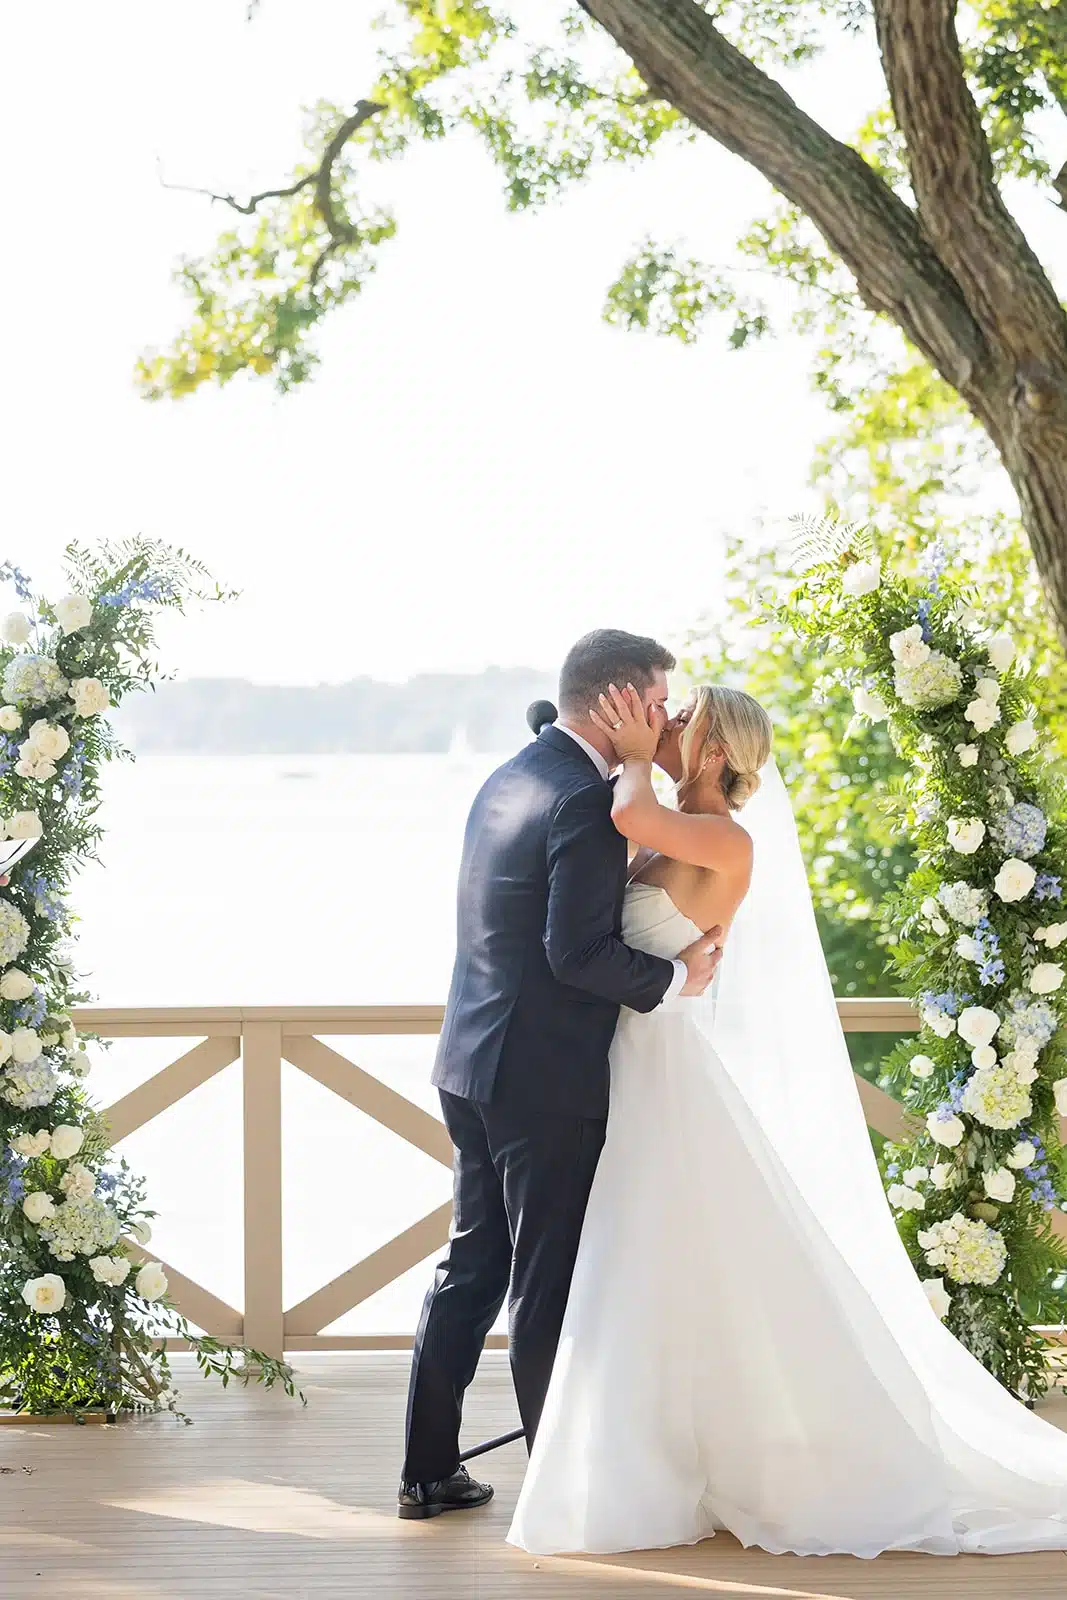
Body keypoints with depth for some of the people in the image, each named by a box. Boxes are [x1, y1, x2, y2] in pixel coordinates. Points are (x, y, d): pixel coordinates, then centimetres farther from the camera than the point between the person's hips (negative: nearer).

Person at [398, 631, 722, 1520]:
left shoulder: (507, 780, 11)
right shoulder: (586, 800, -18)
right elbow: (577, 951, -23)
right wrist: (674, 979, -11)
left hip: (474, 1063, 9)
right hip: (546, 1079, -9)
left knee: (473, 1265, 15)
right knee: (547, 1284, 1)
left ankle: (430, 1470, 20)